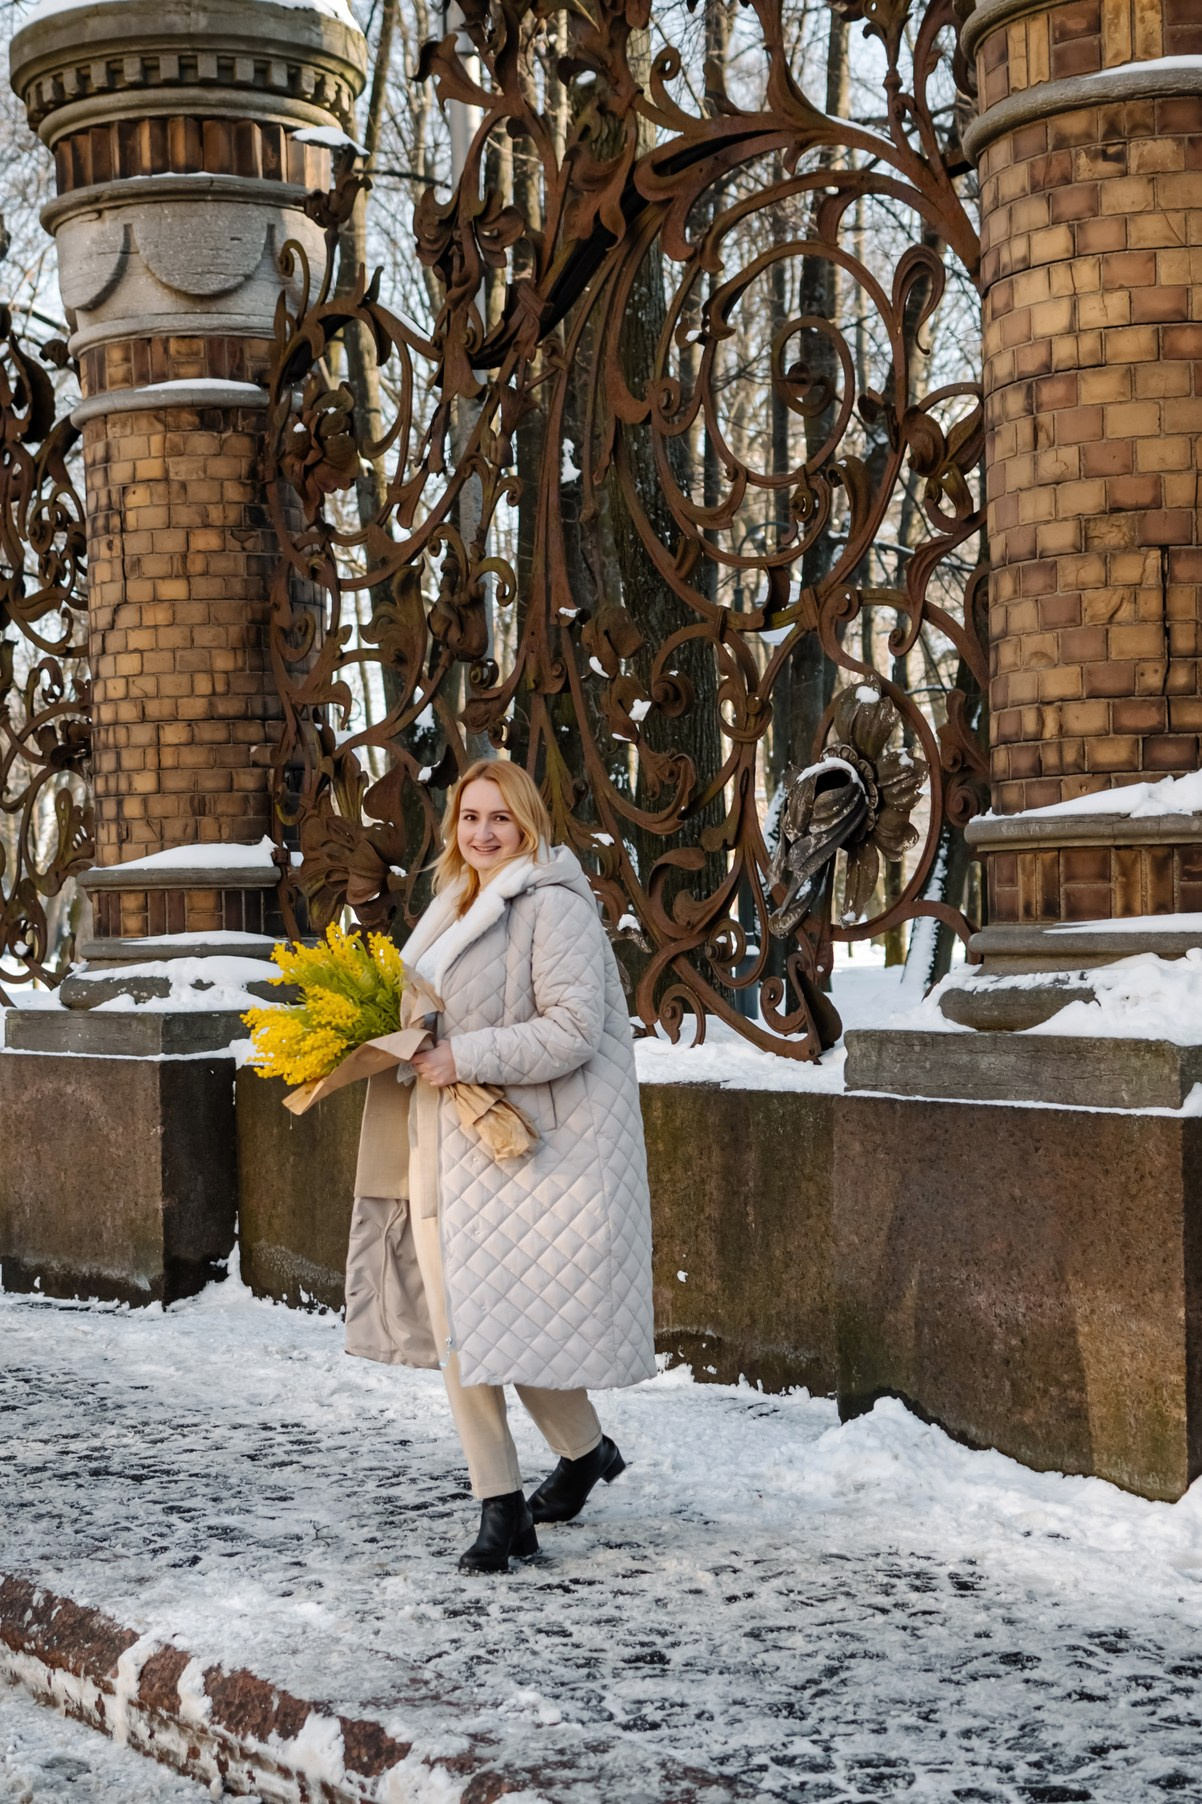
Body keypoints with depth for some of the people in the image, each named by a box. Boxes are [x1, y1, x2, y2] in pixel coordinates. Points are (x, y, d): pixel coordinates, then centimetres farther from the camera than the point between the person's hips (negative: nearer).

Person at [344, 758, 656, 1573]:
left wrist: (465, 1058, -21)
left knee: (523, 1318, -3)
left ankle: (585, 1451, 25)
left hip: (532, 1144, -8)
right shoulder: (455, 904, 16)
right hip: (445, 1147, 8)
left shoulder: (553, 907, -12)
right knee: (457, 1324, 5)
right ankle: (501, 1511, 12)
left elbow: (574, 1029, -20)